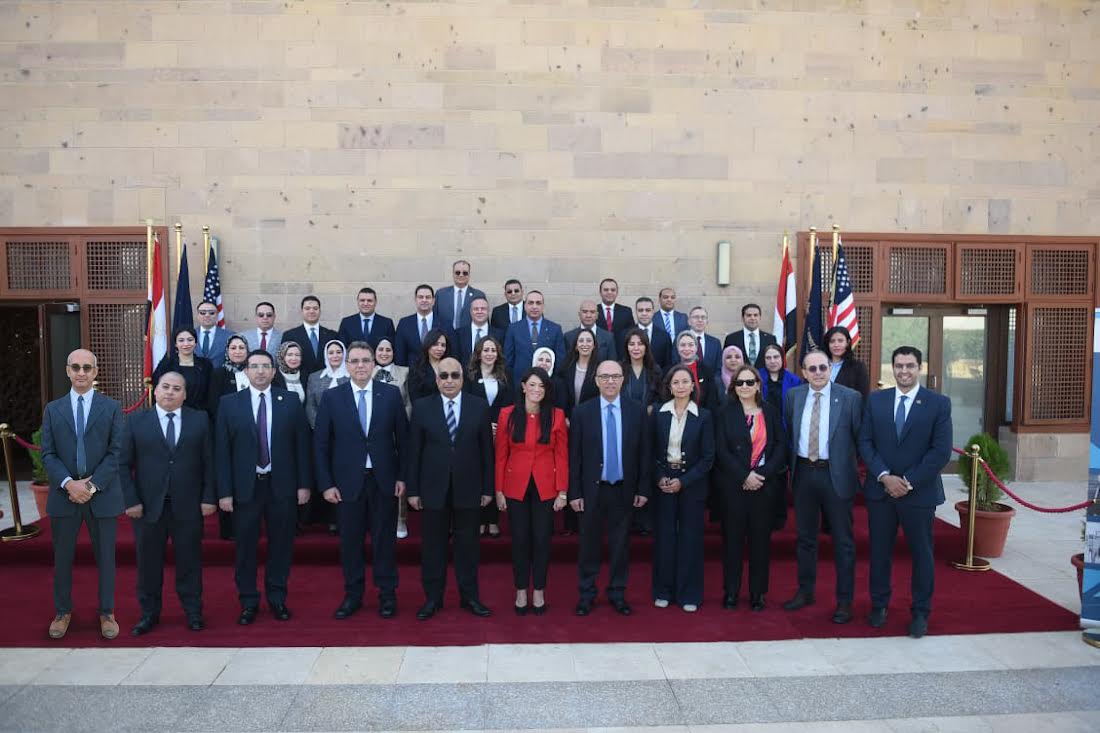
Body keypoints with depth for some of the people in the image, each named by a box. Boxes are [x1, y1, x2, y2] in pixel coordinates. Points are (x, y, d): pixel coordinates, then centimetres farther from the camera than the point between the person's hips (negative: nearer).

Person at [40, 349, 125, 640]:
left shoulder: (111, 407, 2)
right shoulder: (53, 409, 8)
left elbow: (117, 452, -4)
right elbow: (47, 454, 2)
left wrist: (92, 486, -13)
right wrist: (69, 483, -14)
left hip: (102, 494, -2)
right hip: (64, 494, 2)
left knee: (105, 556, 6)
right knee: (62, 557, 10)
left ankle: (107, 612, 20)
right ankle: (63, 611, 27)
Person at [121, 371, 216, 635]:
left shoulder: (200, 419, 3)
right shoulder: (137, 421, 2)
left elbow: (208, 461, 2)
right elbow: (124, 464, 1)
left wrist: (209, 497, -4)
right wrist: (131, 500, -6)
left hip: (188, 505, 0)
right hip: (148, 505, 0)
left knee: (189, 560, 8)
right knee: (148, 562, 10)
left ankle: (193, 611, 22)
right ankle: (149, 613, 26)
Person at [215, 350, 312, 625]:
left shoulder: (291, 401, 1)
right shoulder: (229, 403, 0)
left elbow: (301, 444, 2)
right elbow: (222, 450, -2)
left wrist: (304, 484, -2)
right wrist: (224, 491, -6)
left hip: (282, 485, 1)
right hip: (245, 486, 0)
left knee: (281, 544, 10)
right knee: (245, 546, 8)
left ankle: (277, 598, 26)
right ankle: (248, 602, 24)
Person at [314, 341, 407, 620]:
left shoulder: (391, 394, 0)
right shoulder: (331, 397, -1)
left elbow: (402, 437, 3)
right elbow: (321, 444, 1)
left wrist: (402, 476, -1)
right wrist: (327, 484, -3)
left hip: (383, 480, 0)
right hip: (348, 481, 0)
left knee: (385, 539, 8)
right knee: (350, 540, 9)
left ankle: (387, 594, 22)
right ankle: (353, 595, 25)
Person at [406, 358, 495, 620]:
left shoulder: (479, 406, 1)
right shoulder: (421, 407, 0)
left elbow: (486, 450, 2)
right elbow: (414, 451, 0)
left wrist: (488, 488, 1)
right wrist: (412, 489, -2)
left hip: (468, 488, 0)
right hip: (434, 488, 0)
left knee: (467, 544, 10)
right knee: (433, 545, 9)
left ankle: (469, 596, 24)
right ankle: (433, 598, 23)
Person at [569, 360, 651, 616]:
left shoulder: (637, 411, -1)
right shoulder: (582, 412, -5)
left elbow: (644, 453, 1)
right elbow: (574, 456, -4)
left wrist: (643, 489, -1)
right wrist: (574, 493, -6)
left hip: (624, 489, 1)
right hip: (592, 489, -1)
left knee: (620, 544, 12)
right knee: (589, 543, 11)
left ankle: (617, 593, 27)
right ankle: (587, 593, 26)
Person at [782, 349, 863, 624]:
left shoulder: (850, 398, -7)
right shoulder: (793, 396, 3)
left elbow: (861, 437, -3)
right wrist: (790, 465, 9)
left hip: (835, 475, -3)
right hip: (803, 473, 4)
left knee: (842, 540, 6)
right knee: (805, 537, 16)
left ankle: (844, 601, 18)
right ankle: (805, 592, 31)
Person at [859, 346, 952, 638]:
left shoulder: (939, 404, -4)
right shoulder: (875, 400, 3)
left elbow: (941, 451, -9)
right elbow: (865, 442, 1)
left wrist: (909, 482, -14)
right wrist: (885, 476, -12)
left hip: (920, 492, -2)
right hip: (880, 489, 2)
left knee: (921, 554, 8)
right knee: (879, 551, 11)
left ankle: (920, 613, 22)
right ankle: (879, 606, 27)